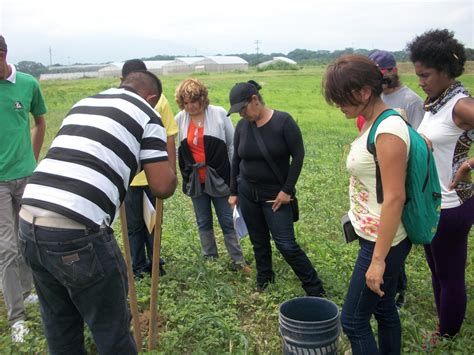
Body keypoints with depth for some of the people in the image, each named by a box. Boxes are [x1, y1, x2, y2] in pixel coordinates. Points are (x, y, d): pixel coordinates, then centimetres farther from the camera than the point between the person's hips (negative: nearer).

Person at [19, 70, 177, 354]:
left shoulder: (82, 105, 23)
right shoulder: (146, 114, 5)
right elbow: (163, 187, 0)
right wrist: (167, 167, 22)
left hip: (28, 223, 7)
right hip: (77, 233, -7)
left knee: (60, 325, 25)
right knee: (112, 330, 13)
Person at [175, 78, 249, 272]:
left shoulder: (219, 114, -7)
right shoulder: (180, 118, -1)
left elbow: (233, 144, -2)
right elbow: (173, 146, 10)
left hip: (218, 178, -3)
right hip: (195, 180, 3)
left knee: (227, 222, 6)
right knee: (203, 223, 15)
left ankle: (238, 260, 18)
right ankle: (210, 259, 30)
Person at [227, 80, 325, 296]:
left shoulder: (283, 121, -14)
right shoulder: (242, 126, -1)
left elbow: (298, 155, -12)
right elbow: (236, 160, 9)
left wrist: (287, 190, -13)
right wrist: (233, 192, 11)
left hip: (275, 194, -4)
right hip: (247, 192, 4)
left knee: (286, 245, -5)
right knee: (259, 243, 13)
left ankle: (315, 291, 10)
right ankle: (263, 284, 30)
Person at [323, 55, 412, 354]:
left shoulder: (388, 132, -23)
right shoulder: (375, 124, 6)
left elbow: (395, 198, -25)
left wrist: (378, 259, -22)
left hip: (383, 242, -9)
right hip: (374, 236, 9)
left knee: (353, 321, 3)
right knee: (384, 308, 22)